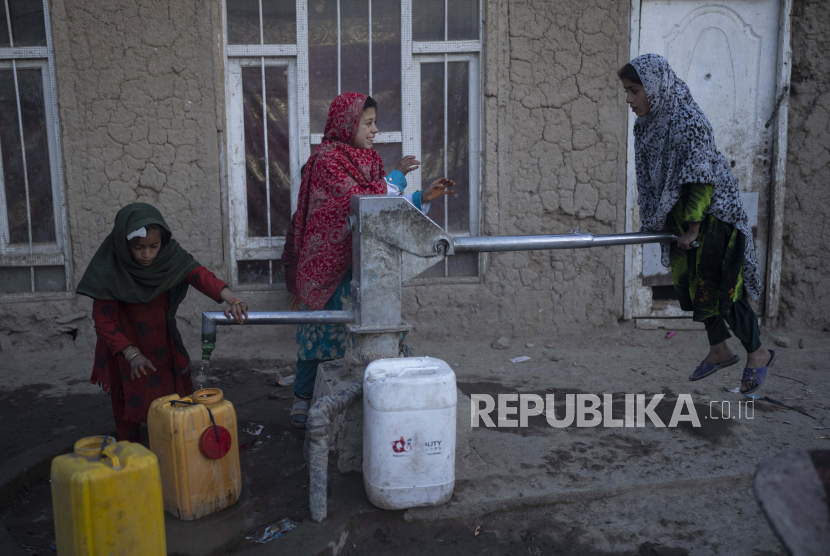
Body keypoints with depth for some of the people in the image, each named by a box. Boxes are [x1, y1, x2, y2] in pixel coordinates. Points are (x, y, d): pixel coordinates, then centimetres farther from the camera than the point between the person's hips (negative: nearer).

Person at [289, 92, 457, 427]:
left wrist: (423, 198, -1)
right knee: (320, 328, 3)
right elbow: (359, 202, -20)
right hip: (328, 259, -7)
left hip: (359, 259, 7)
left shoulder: (368, 159, 12)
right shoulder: (327, 159, -12)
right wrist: (397, 177, -12)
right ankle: (302, 398, 18)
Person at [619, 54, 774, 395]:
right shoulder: (645, 125, 3)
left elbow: (701, 179, -23)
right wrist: (653, 221, 12)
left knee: (718, 289, -4)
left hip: (713, 214, -8)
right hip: (680, 217, 8)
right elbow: (649, 178, 11)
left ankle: (758, 353, 16)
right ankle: (719, 351, 29)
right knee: (692, 285, 13)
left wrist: (694, 227, -21)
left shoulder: (689, 122, -22)